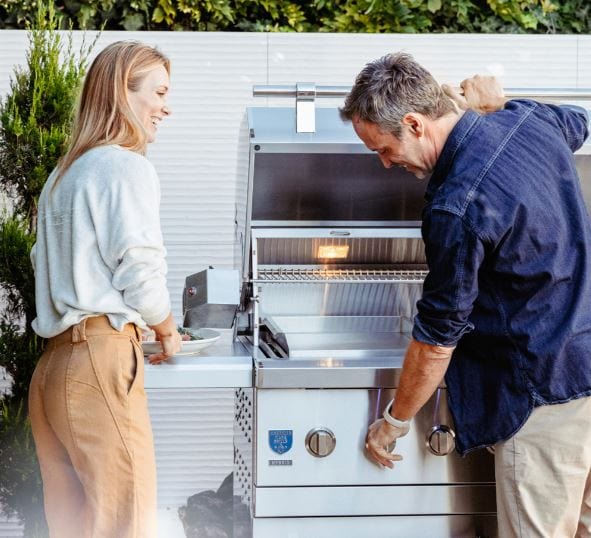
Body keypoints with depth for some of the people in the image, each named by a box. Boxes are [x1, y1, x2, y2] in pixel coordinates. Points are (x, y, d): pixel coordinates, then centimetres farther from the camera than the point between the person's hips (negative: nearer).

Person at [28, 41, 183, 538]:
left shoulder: (64, 172, 19)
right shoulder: (126, 166, -7)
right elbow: (140, 270, -10)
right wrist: (167, 332, 8)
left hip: (53, 364, 9)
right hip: (100, 362, -9)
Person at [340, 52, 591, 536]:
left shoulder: (457, 208, -25)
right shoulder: (530, 118, -2)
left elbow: (437, 338, -14)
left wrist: (395, 421, 0)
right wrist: (498, 105, 28)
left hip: (549, 391, -9)